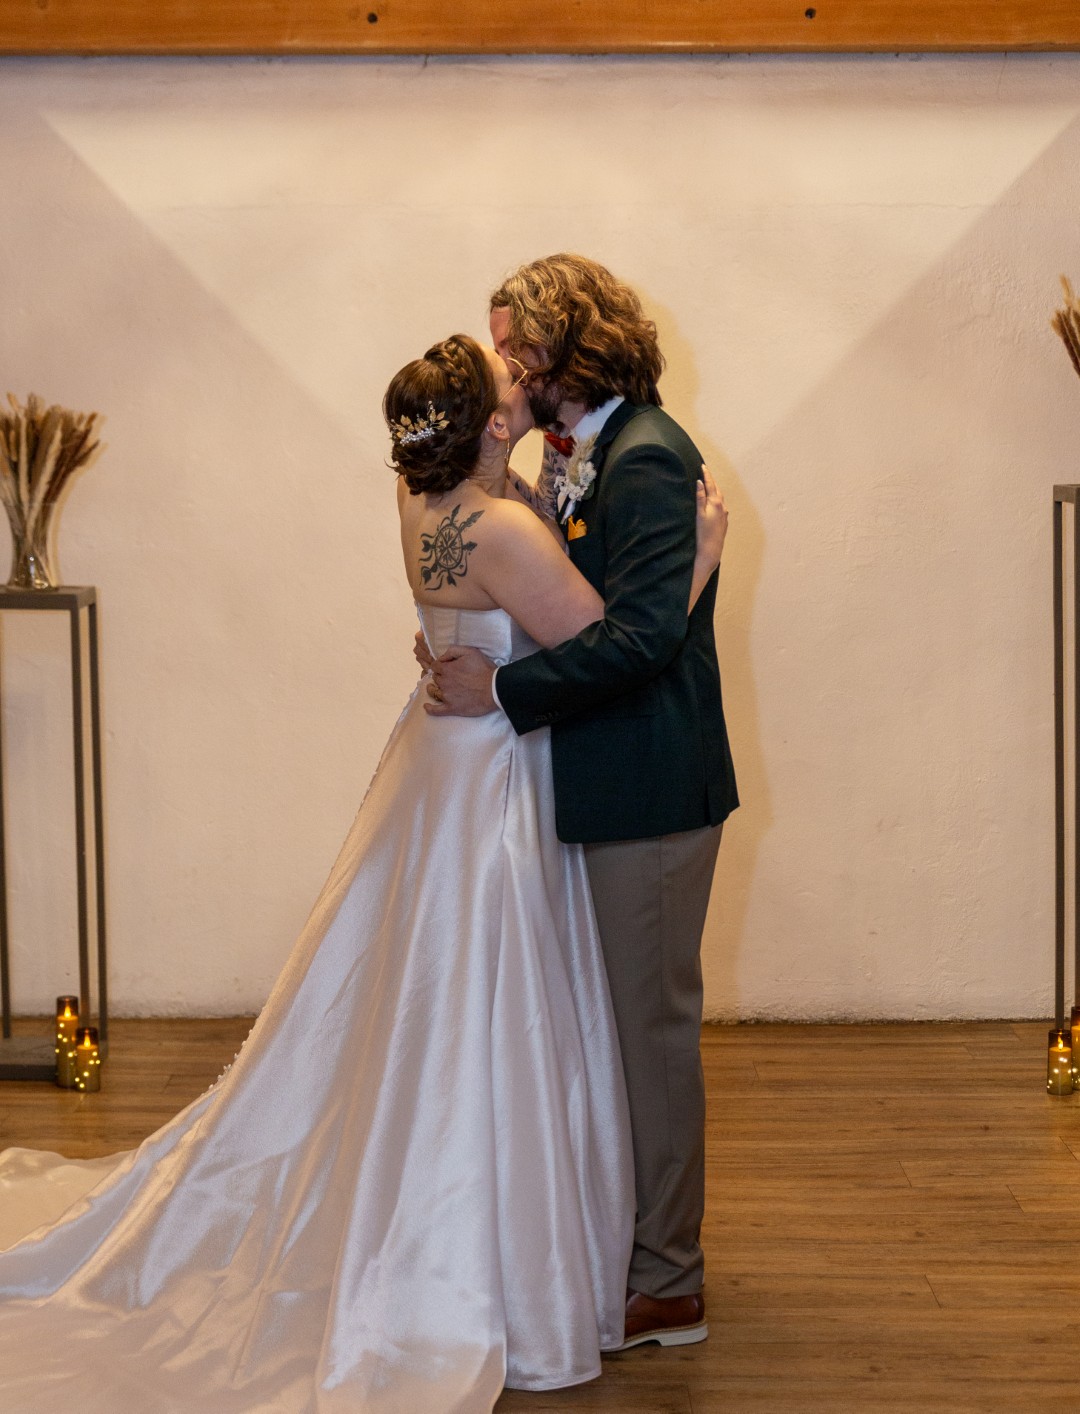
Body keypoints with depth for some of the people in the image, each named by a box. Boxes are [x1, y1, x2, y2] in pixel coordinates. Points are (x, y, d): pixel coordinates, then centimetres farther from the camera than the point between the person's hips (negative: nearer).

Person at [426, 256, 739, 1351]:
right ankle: (632, 1242, 32)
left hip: (651, 793, -10)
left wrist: (503, 689, -21)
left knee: (652, 1025, 1)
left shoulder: (646, 461, -18)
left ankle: (666, 1286, 13)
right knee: (624, 1021, 18)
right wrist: (471, 641, 2)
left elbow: (643, 633, -27)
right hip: (609, 789, 10)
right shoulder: (582, 456, 13)